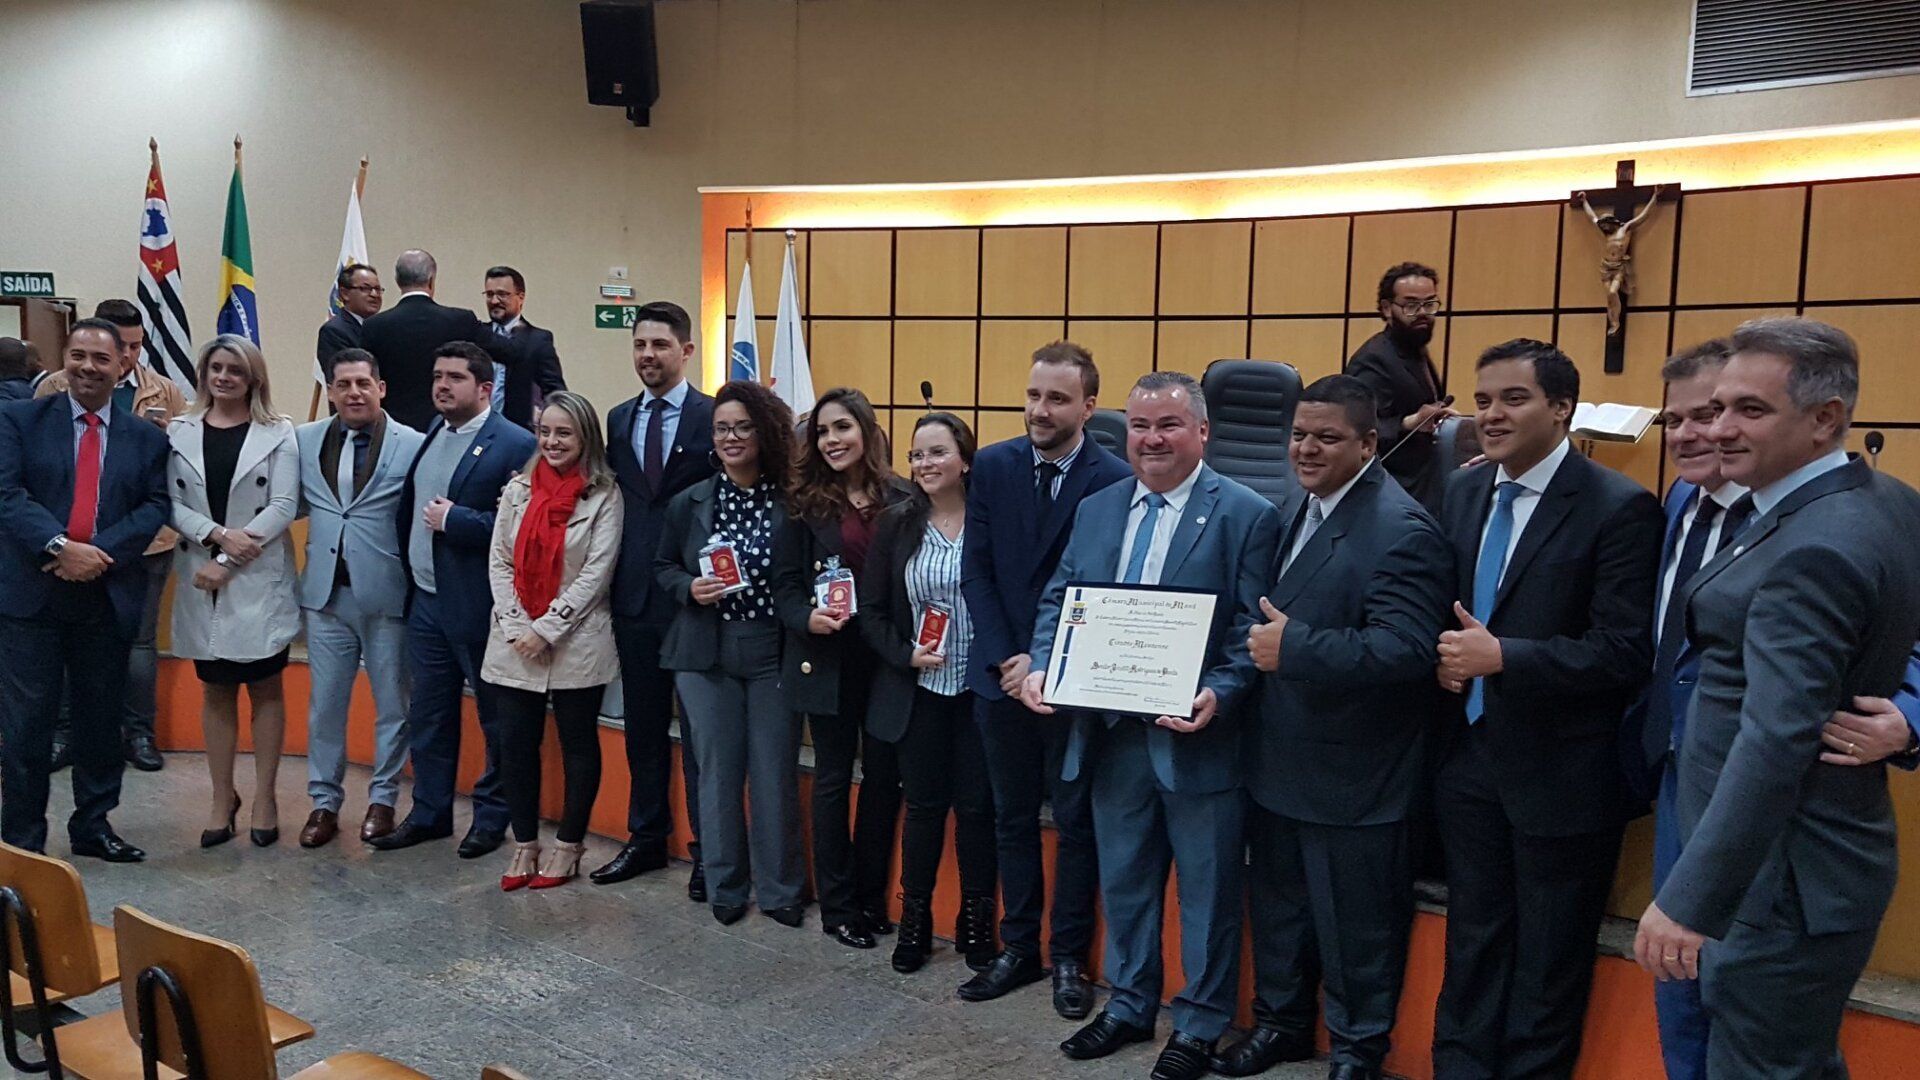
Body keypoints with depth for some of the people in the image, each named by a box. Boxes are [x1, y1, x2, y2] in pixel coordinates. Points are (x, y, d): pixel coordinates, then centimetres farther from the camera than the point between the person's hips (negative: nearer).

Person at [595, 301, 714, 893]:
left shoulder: (714, 418, -6)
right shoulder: (618, 419, 11)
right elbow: (611, 500, 12)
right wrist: (610, 584, 7)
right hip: (634, 598, 5)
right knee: (642, 727, 15)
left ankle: (706, 850, 15)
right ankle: (646, 838, 29)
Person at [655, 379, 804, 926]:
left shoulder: (792, 503, -4)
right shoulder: (688, 503, 3)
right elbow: (663, 568, 12)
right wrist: (690, 589, -8)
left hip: (773, 652, -1)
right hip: (706, 654, 2)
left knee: (775, 773, 4)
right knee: (718, 772, 8)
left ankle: (779, 889, 20)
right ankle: (725, 886, 24)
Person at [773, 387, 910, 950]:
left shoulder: (901, 499, 2)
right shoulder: (805, 503, 0)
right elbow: (785, 585, -1)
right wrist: (807, 617, -21)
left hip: (887, 656, 1)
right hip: (829, 658, -1)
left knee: (884, 775, 9)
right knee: (834, 777, 8)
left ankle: (871, 897, 25)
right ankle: (837, 905, 20)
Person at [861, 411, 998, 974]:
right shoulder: (896, 525, 2)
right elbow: (870, 611, 3)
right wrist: (906, 654, -11)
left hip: (979, 689, -1)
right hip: (918, 691, 2)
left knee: (976, 806, 7)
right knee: (923, 806, 9)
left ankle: (976, 923, 23)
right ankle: (914, 921, 24)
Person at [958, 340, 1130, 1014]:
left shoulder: (1115, 481, -10)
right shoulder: (993, 466, 1)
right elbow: (976, 571, 0)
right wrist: (1006, 659, -9)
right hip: (1001, 673, 4)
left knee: (1075, 822, 9)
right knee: (1013, 817, 14)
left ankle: (1069, 958, 22)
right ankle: (1018, 950, 27)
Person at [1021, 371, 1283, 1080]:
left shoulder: (1246, 515, -7)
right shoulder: (1096, 509, 9)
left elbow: (1252, 628, -11)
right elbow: (1057, 600, 11)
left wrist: (1219, 695, -26)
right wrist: (1042, 667, -6)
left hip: (1196, 737, -5)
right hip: (1111, 733, 5)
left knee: (1206, 890, 10)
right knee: (1123, 881, 19)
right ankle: (1129, 1006, 37)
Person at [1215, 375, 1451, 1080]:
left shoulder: (1402, 530, -19)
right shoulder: (1303, 509, 10)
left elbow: (1406, 648, -29)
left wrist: (1292, 646, -28)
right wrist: (1264, 640, 4)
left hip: (1352, 778, -8)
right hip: (1278, 762, 8)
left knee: (1355, 924, 9)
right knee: (1278, 905, 22)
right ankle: (1281, 1022, 41)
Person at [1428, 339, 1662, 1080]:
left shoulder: (1620, 508, -14)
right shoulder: (1463, 491, 6)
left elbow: (1626, 654, -19)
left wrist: (1501, 656, -25)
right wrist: (1445, 655, -6)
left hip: (1560, 774, -5)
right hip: (1470, 757, 6)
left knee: (1547, 962, 12)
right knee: (1472, 942, 19)